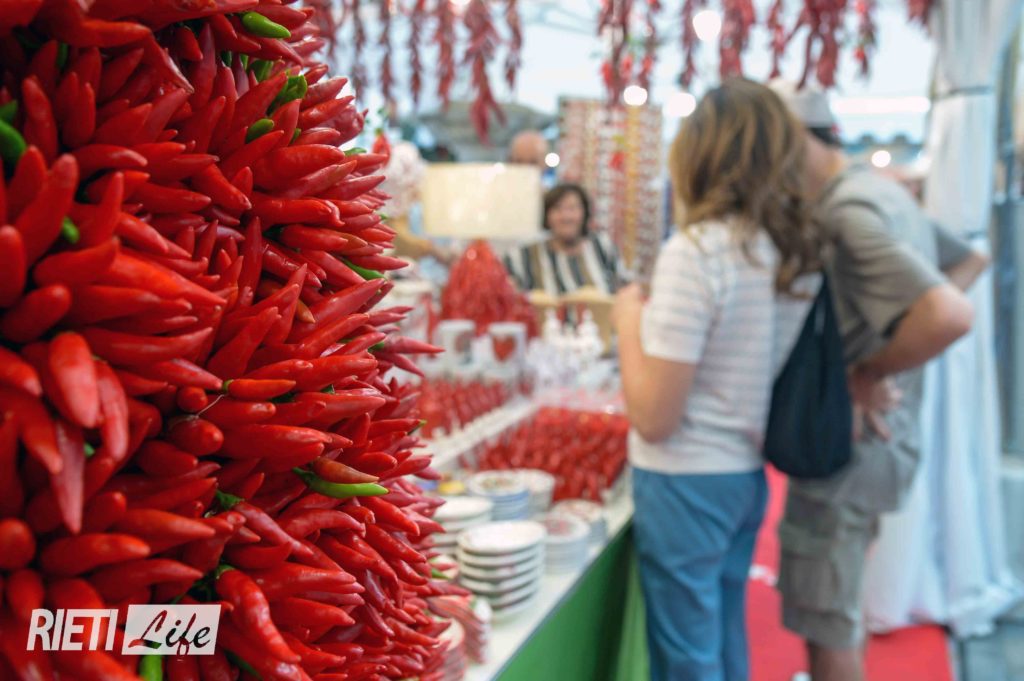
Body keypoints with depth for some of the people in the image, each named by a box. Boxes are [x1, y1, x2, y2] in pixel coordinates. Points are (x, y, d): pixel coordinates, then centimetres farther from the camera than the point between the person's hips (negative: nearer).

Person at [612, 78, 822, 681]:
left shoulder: (697, 250, -20)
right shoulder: (802, 252, 1)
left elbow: (653, 416, -20)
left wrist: (629, 317, -8)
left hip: (687, 480, -7)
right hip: (749, 473, 7)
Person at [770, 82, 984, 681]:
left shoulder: (848, 210, -23)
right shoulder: (885, 191, 7)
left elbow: (949, 316, -35)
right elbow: (970, 260, 21)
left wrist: (867, 373, -19)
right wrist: (889, 355, 12)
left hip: (847, 444, -10)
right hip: (875, 437, 10)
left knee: (828, 626, 6)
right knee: (843, 603, 26)